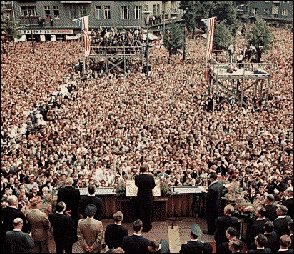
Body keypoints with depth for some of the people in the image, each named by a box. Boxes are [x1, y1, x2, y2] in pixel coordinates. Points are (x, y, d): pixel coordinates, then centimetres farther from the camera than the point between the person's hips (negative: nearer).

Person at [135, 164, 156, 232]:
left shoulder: (137, 177, -13)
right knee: (148, 213, 13)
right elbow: (153, 186, -2)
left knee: (141, 212, 15)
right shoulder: (150, 177, -17)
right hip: (149, 198, -1)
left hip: (140, 198, 1)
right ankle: (147, 227, 23)